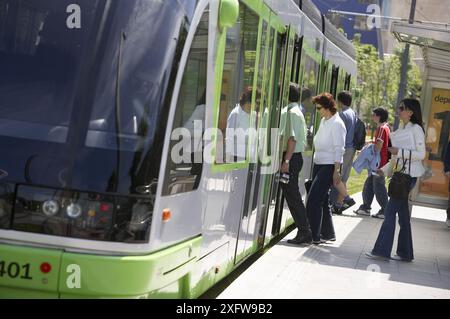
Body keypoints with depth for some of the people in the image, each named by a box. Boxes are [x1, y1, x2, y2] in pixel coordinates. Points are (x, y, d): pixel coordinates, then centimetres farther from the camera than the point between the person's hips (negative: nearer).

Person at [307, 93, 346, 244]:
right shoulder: (323, 121, 12)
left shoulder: (337, 124, -13)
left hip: (329, 166, -9)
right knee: (322, 200, 13)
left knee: (313, 200, -12)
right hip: (318, 164, 9)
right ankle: (328, 233, 24)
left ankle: (313, 236, -8)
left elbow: (339, 149, -15)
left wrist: (336, 171, -18)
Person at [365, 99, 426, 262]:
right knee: (402, 213, 10)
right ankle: (405, 253, 16)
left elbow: (421, 154, -17)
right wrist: (385, 169, 15)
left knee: (390, 211, -10)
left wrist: (399, 151, -20)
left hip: (409, 175, -9)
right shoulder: (401, 130, 16)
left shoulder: (416, 129, -9)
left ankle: (382, 250, -7)